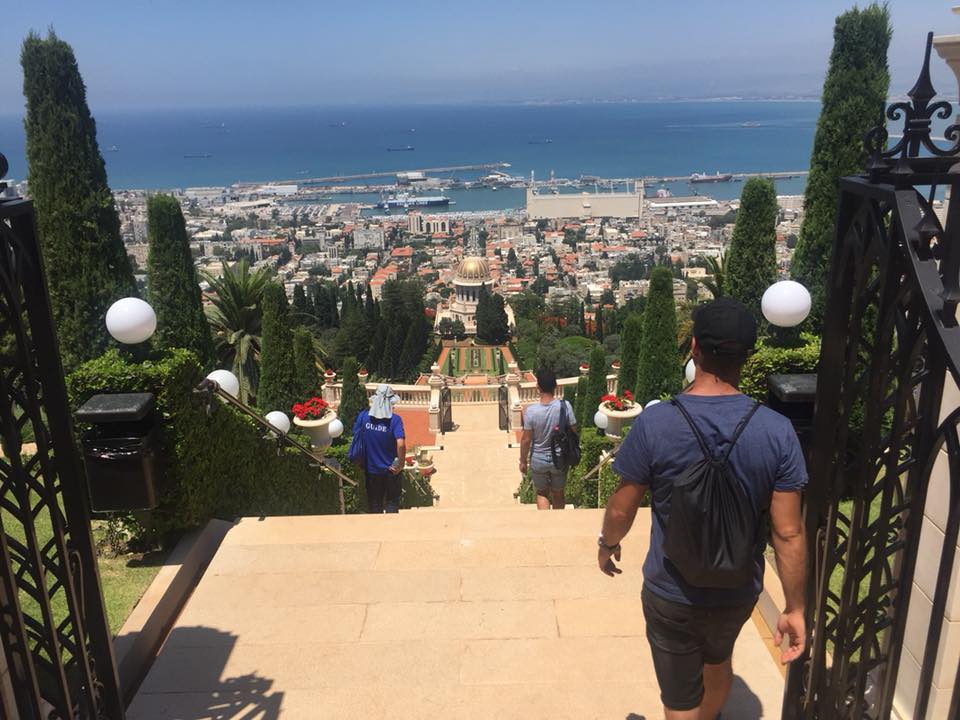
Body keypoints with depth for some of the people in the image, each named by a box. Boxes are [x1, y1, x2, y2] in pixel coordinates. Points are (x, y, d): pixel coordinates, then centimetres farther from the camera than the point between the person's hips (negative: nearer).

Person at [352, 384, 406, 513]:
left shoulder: (363, 416, -9)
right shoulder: (395, 420, -18)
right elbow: (401, 444, -27)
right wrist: (400, 465, -13)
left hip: (371, 470, 2)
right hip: (391, 470, -2)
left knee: (374, 505, 17)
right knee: (392, 503, 14)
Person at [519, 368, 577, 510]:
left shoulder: (531, 411, -21)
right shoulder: (565, 406, -18)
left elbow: (526, 439, -14)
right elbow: (573, 432, -9)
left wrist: (523, 461, 1)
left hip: (538, 460, -1)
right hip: (560, 459, 1)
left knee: (542, 493, 20)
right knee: (558, 493, 23)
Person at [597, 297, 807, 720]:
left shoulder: (654, 423, -22)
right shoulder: (776, 431, -17)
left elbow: (621, 511, -12)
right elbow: (789, 534, -13)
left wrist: (607, 544, 10)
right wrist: (795, 608, 0)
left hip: (671, 594, -3)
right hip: (738, 591, 4)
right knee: (718, 660, 34)